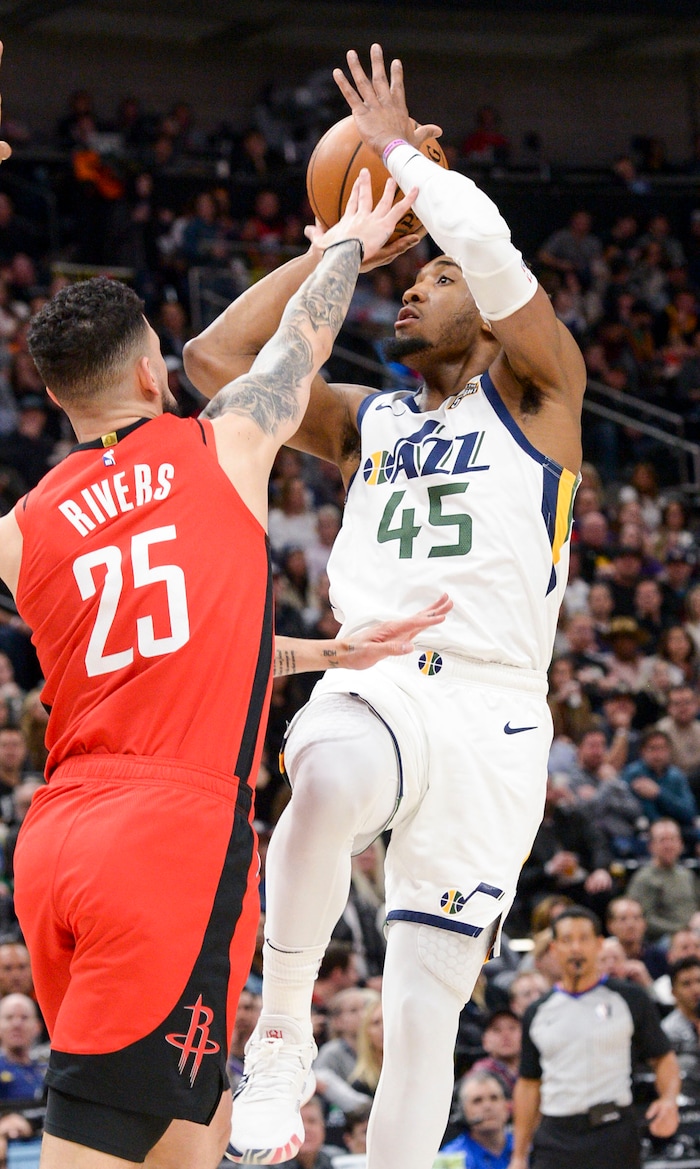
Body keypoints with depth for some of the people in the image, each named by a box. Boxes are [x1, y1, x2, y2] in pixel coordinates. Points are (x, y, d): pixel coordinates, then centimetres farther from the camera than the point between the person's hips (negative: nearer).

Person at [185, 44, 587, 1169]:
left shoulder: (535, 395, 7)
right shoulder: (367, 422, 20)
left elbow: (492, 248, -12)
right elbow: (216, 360, 13)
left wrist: (401, 153, 2)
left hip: (489, 717, -2)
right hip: (374, 687, 2)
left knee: (423, 1013, -2)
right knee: (327, 783, -37)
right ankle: (282, 1037, -24)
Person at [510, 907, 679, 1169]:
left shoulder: (630, 1000, 5)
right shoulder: (537, 1013, 12)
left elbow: (664, 1058, 8)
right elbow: (528, 1084, 16)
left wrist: (669, 1100, -13)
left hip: (613, 1137, -2)